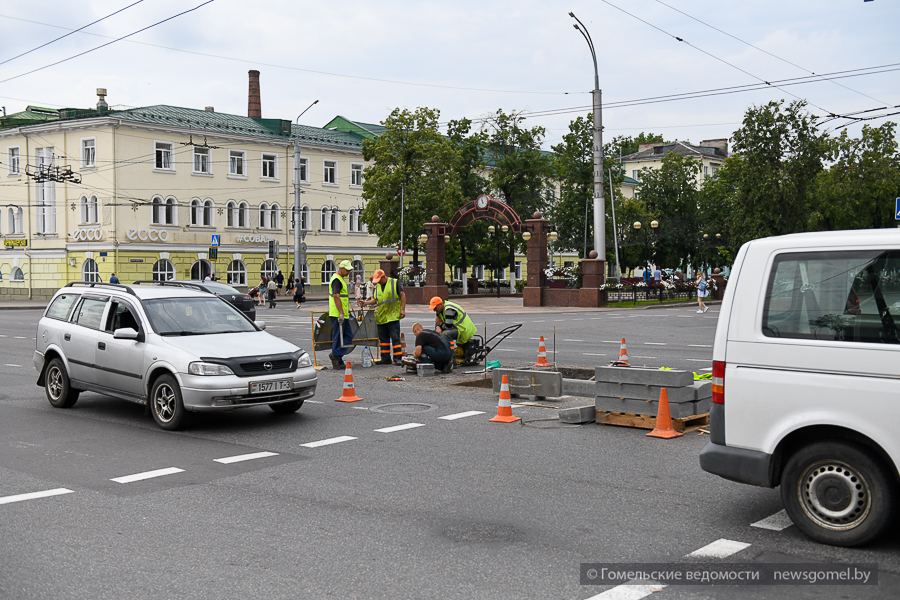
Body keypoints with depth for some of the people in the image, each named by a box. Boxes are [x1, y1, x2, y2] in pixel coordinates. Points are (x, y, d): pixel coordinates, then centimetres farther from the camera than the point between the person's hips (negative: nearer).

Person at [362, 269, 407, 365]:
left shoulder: (395, 283, -2)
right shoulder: (377, 287, 16)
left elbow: (402, 295, -4)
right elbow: (375, 300, 16)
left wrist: (402, 309, -11)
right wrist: (366, 302, -3)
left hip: (393, 316, -6)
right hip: (381, 317, 6)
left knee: (395, 338, -8)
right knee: (383, 338, 9)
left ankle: (398, 358, -7)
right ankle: (386, 358, 16)